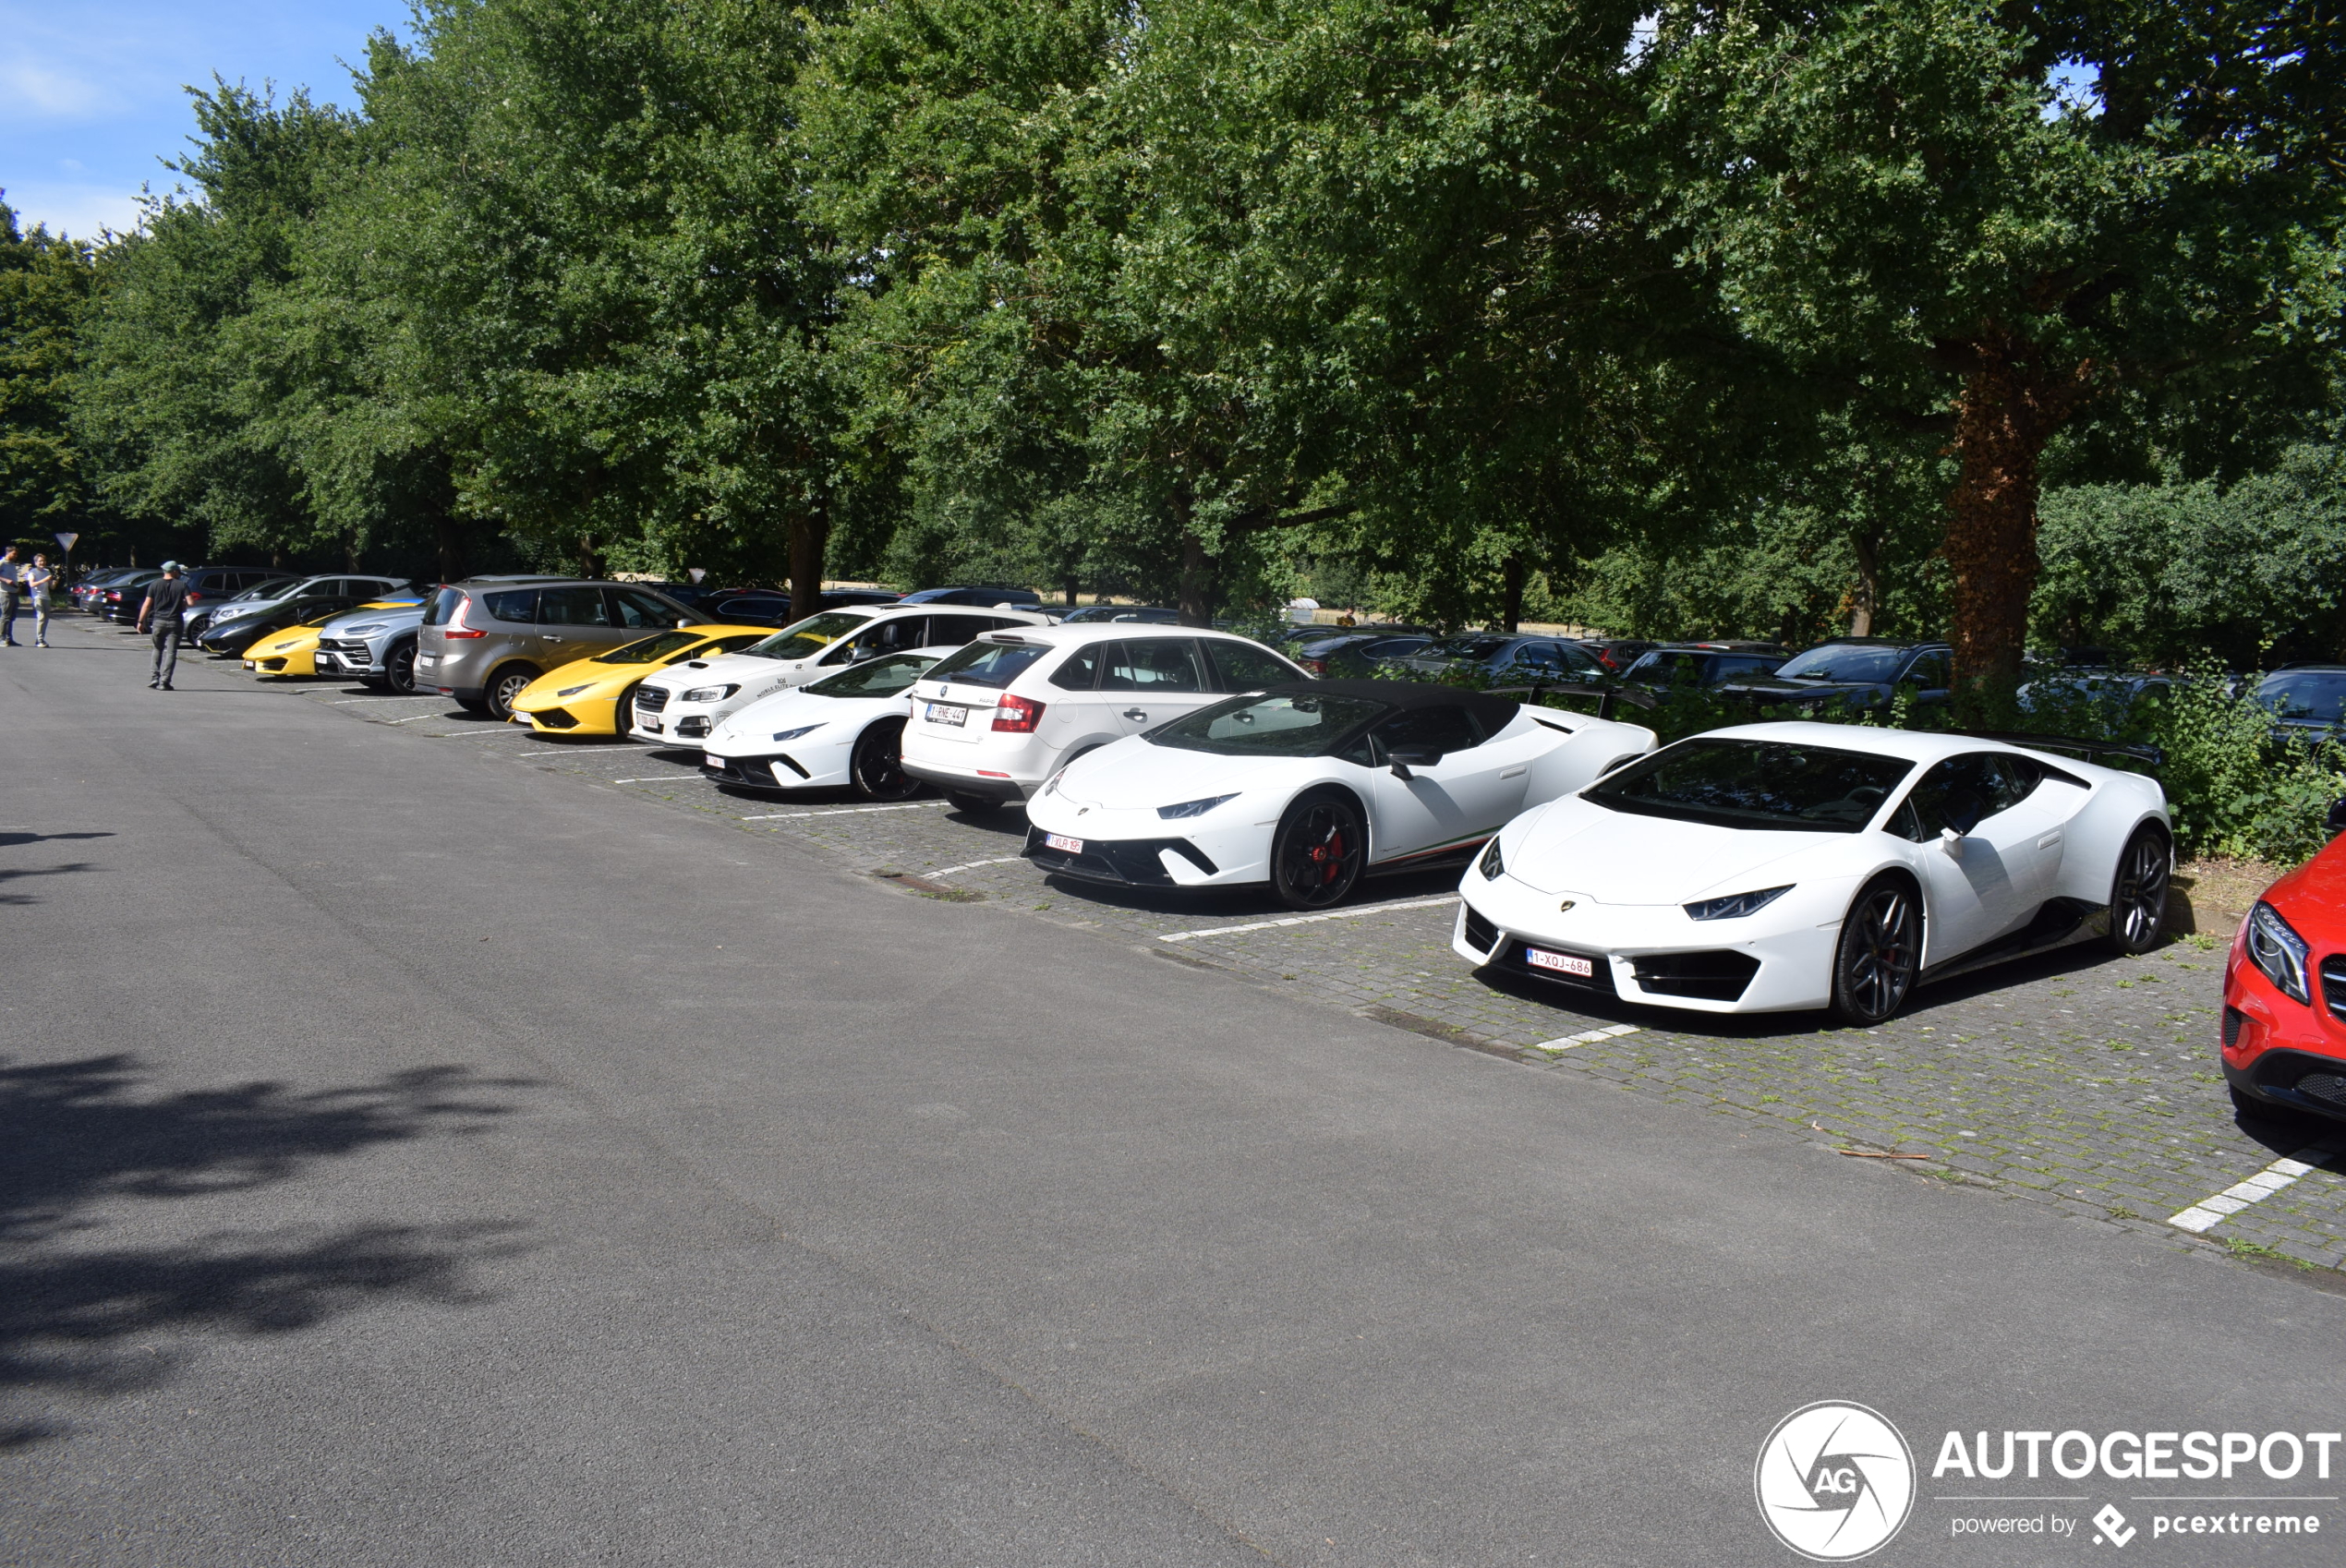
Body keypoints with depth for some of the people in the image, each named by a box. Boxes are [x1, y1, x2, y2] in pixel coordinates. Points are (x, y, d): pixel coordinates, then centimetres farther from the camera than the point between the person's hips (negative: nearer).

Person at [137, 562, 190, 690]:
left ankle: (155, 678, 14)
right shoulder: (182, 585, -2)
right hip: (174, 622, -2)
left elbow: (147, 604, -1)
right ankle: (164, 682, -7)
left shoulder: (154, 585, 3)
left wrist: (141, 621, 2)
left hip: (158, 621, 2)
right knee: (171, 652, -1)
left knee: (158, 650, 18)